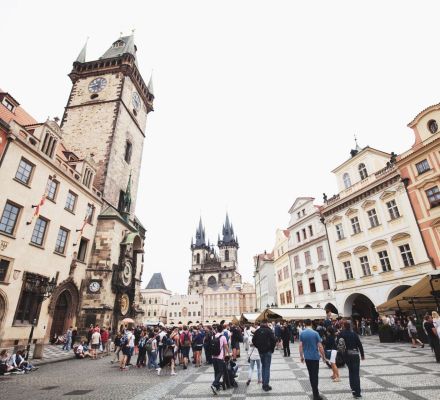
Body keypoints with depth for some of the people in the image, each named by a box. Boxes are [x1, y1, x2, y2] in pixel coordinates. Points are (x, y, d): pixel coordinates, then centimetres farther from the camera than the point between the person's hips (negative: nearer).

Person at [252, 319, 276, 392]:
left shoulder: (257, 331, 2)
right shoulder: (269, 330, -12)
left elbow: (253, 340, 3)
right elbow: (274, 340, -15)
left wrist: (258, 347, 12)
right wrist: (272, 348, 0)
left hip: (260, 351, 4)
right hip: (268, 351, -4)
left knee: (263, 366, 17)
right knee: (267, 367, 2)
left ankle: (264, 384, 20)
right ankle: (266, 385, 2)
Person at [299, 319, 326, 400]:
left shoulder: (302, 333, -2)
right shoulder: (315, 333, -12)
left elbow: (300, 346, -3)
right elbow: (320, 346, -11)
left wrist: (301, 356, 8)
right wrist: (323, 356, 3)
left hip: (307, 357, 3)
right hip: (315, 357, -3)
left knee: (311, 374, 15)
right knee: (315, 375, 3)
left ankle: (315, 392, 24)